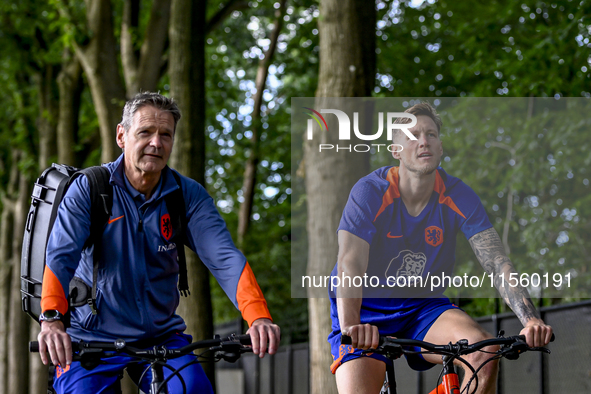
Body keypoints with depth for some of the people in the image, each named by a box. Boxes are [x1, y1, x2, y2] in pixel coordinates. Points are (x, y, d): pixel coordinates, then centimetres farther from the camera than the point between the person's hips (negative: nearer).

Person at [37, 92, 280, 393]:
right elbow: (60, 257, -20)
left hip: (162, 336, 2)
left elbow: (225, 258, -13)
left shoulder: (188, 195, -2)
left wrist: (259, 317, -32)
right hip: (93, 339, -1)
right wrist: (52, 321, -39)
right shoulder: (88, 189, -8)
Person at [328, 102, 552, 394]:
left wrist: (531, 320, -35)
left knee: (484, 350, -25)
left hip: (423, 307, 2)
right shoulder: (371, 192, -20)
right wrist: (350, 327, -51)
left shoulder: (458, 197, -12)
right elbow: (350, 264, -32)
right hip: (368, 310, -2)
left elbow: (497, 263, -18)